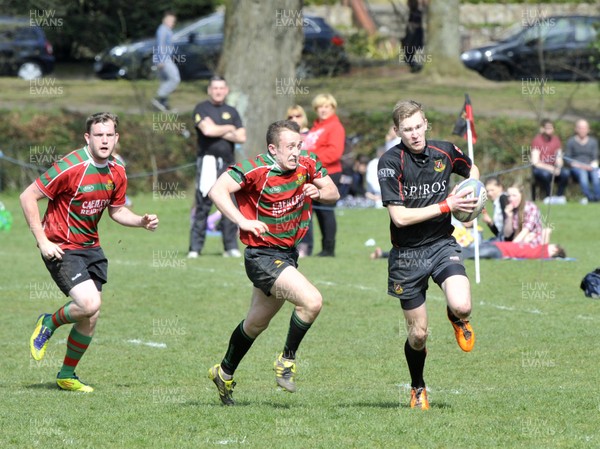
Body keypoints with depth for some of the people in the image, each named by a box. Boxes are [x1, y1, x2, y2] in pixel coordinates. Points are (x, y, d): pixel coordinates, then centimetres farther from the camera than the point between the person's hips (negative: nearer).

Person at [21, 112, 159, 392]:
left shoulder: (117, 172, 2)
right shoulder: (70, 167, -20)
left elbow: (116, 210, 18)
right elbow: (28, 197, -15)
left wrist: (142, 221, -2)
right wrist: (42, 241, -18)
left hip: (90, 247, 7)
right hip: (61, 249, -7)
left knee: (90, 318, 4)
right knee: (90, 304, -23)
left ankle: (67, 375, 24)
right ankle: (49, 324, 7)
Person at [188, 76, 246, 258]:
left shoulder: (231, 112, 16)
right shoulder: (202, 109, 3)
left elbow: (241, 137, 6)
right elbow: (207, 130, -14)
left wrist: (219, 132, -6)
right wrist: (229, 129, 1)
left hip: (227, 163, 4)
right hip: (207, 161, -4)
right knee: (203, 205, -8)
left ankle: (231, 247, 6)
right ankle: (195, 248, -7)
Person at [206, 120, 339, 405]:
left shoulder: (307, 165, -1)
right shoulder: (255, 169, -20)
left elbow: (333, 194, 10)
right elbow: (217, 190, -27)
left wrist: (319, 192, -13)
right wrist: (243, 221, -34)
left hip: (288, 253, 8)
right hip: (262, 255, -8)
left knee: (257, 323, 22)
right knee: (311, 301, -24)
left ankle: (225, 373, 42)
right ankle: (287, 360, -3)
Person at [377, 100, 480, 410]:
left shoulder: (445, 152, -2)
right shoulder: (391, 161, -14)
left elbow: (472, 170, 22)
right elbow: (399, 216, -21)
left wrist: (471, 195, 1)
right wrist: (447, 205, -20)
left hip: (442, 245, 2)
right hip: (407, 254, -2)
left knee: (462, 306, -26)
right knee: (418, 333, 3)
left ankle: (457, 318, 14)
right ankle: (418, 389, 32)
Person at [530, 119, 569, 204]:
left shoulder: (556, 139, 4)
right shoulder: (537, 140, -10)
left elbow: (559, 160, 5)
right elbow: (535, 162, -13)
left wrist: (558, 167, -19)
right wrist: (550, 168, -25)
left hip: (553, 167, 4)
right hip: (540, 168, -4)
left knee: (565, 173, -27)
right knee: (546, 174, -38)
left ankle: (560, 196, -11)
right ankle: (549, 197, -19)